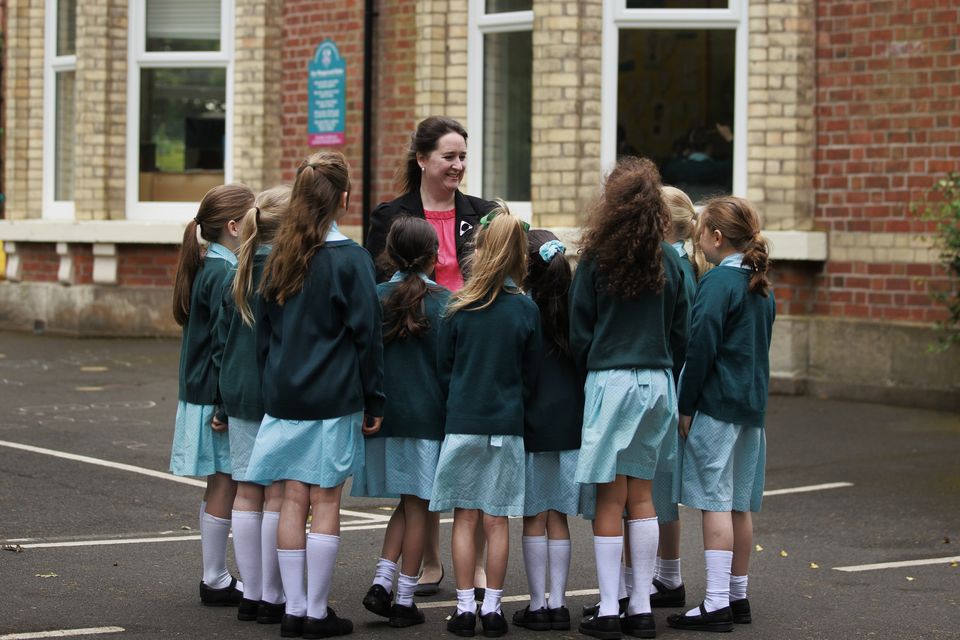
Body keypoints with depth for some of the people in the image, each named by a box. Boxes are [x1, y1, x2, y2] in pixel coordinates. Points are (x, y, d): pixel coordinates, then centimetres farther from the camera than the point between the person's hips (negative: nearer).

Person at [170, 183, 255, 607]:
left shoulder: (208, 268, 12)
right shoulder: (225, 273, -17)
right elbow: (224, 343, -20)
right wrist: (227, 404, -20)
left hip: (204, 392, 10)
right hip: (219, 396, -10)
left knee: (221, 487, 14)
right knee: (224, 487, -3)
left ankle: (216, 578, 19)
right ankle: (216, 581, 3)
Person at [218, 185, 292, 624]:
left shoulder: (237, 275, 8)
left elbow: (222, 337, 12)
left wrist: (224, 402, 18)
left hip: (240, 392, 6)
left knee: (247, 493, 9)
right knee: (278, 494, -2)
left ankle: (251, 593, 16)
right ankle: (272, 597, 1)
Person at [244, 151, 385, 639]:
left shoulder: (280, 257, 6)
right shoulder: (350, 259, -9)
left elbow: (263, 329, 11)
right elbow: (366, 336, -9)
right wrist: (373, 402, -2)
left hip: (285, 395, 5)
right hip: (334, 398, -4)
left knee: (293, 501, 8)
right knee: (325, 503, 1)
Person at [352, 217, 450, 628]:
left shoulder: (374, 298, -1)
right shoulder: (443, 301, -7)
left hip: (385, 413, 3)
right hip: (427, 416, -3)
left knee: (407, 503, 17)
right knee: (417, 506, 4)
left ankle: (382, 581, 4)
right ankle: (405, 600, 7)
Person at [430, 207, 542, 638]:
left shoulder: (458, 309, -5)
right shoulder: (526, 310, -4)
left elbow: (443, 369, 4)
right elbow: (530, 375, 5)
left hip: (462, 423, -1)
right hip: (507, 425, 1)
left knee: (465, 519, 5)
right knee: (496, 520, 5)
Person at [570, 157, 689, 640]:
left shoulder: (596, 260, -8)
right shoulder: (670, 261, 3)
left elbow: (579, 332, -3)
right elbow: (680, 332, 7)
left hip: (610, 380, -4)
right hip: (657, 382, 4)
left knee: (610, 499, 1)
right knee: (641, 496, 11)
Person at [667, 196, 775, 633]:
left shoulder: (718, 282, -12)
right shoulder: (761, 285, 13)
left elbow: (701, 348, -15)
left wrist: (686, 407, -11)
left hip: (716, 405, -8)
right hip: (752, 404, 8)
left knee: (715, 502, -8)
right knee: (740, 504, 12)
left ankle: (716, 604, -9)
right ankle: (737, 596, 19)